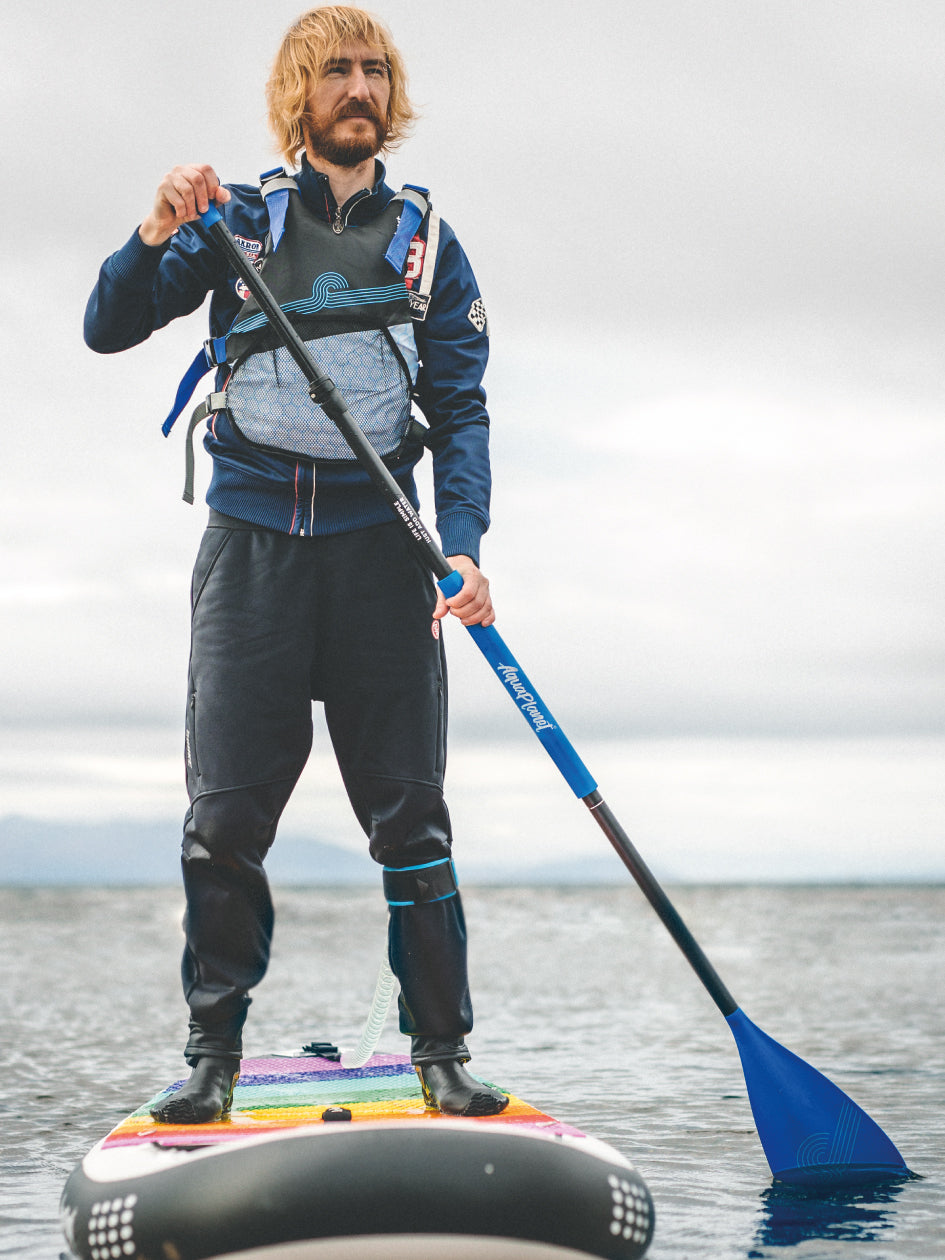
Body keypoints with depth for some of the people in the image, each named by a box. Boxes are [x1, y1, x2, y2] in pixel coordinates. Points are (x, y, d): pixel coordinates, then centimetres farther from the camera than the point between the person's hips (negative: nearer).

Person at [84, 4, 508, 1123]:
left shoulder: (426, 241, 11)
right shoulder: (237, 222, 10)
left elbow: (459, 411, 5)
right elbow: (108, 328, 3)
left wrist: (463, 546, -10)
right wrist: (158, 234, -16)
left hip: (377, 544, 0)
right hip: (251, 540, 0)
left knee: (409, 816, -2)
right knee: (225, 816, -3)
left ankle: (440, 1052, 5)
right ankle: (214, 1056, 6)